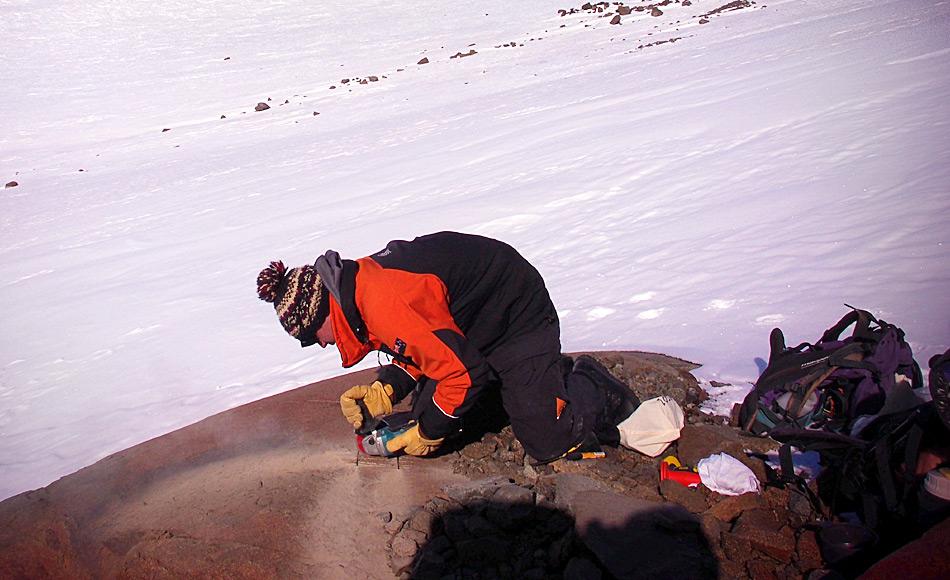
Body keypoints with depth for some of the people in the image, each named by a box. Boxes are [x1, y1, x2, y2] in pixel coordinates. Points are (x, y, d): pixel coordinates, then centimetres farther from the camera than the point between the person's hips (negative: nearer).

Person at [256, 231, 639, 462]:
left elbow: (462, 371, -30)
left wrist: (429, 433, -15)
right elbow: (422, 345, 8)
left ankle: (595, 389, 19)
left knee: (549, 444, -13)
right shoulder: (361, 283, -1)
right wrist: (382, 392, -6)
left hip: (519, 316, -10)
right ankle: (553, 375, 22)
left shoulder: (384, 305, -33)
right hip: (474, 328, 10)